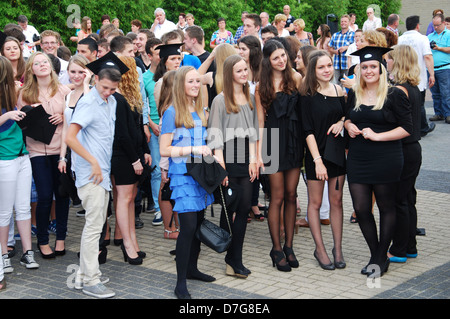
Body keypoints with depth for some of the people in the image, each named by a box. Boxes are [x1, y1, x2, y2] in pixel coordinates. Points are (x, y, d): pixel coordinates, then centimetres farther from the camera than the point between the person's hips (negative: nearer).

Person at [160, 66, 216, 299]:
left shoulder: (201, 112, 12)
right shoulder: (172, 113, -8)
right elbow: (164, 150, -11)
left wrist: (207, 150, 6)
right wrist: (192, 149, -17)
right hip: (182, 175, -7)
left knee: (198, 223, 12)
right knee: (188, 226, -11)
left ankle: (192, 268, 29)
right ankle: (180, 282, -5)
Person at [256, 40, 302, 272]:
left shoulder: (296, 78, 5)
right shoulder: (262, 86, 1)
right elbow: (261, 120, -1)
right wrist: (259, 152, -6)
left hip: (294, 140, 2)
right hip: (274, 142, -2)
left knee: (291, 195, 6)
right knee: (278, 196, 0)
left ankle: (289, 246, 16)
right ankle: (277, 249, 9)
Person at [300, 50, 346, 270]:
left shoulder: (338, 90, 4)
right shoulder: (308, 95, -10)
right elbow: (308, 130, -12)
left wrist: (341, 122, -4)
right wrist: (317, 160, -17)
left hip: (337, 150, 4)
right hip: (316, 152, -4)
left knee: (336, 201, 9)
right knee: (315, 202, 4)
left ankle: (338, 248, 17)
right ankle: (320, 249, 14)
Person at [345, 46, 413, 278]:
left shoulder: (394, 95, -6)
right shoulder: (353, 95, 9)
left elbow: (407, 128, -8)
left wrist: (377, 136, -15)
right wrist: (348, 125, 1)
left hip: (386, 161, -4)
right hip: (357, 160, 5)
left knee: (386, 208, 6)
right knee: (361, 209, 2)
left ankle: (381, 258, 19)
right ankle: (376, 255, 19)